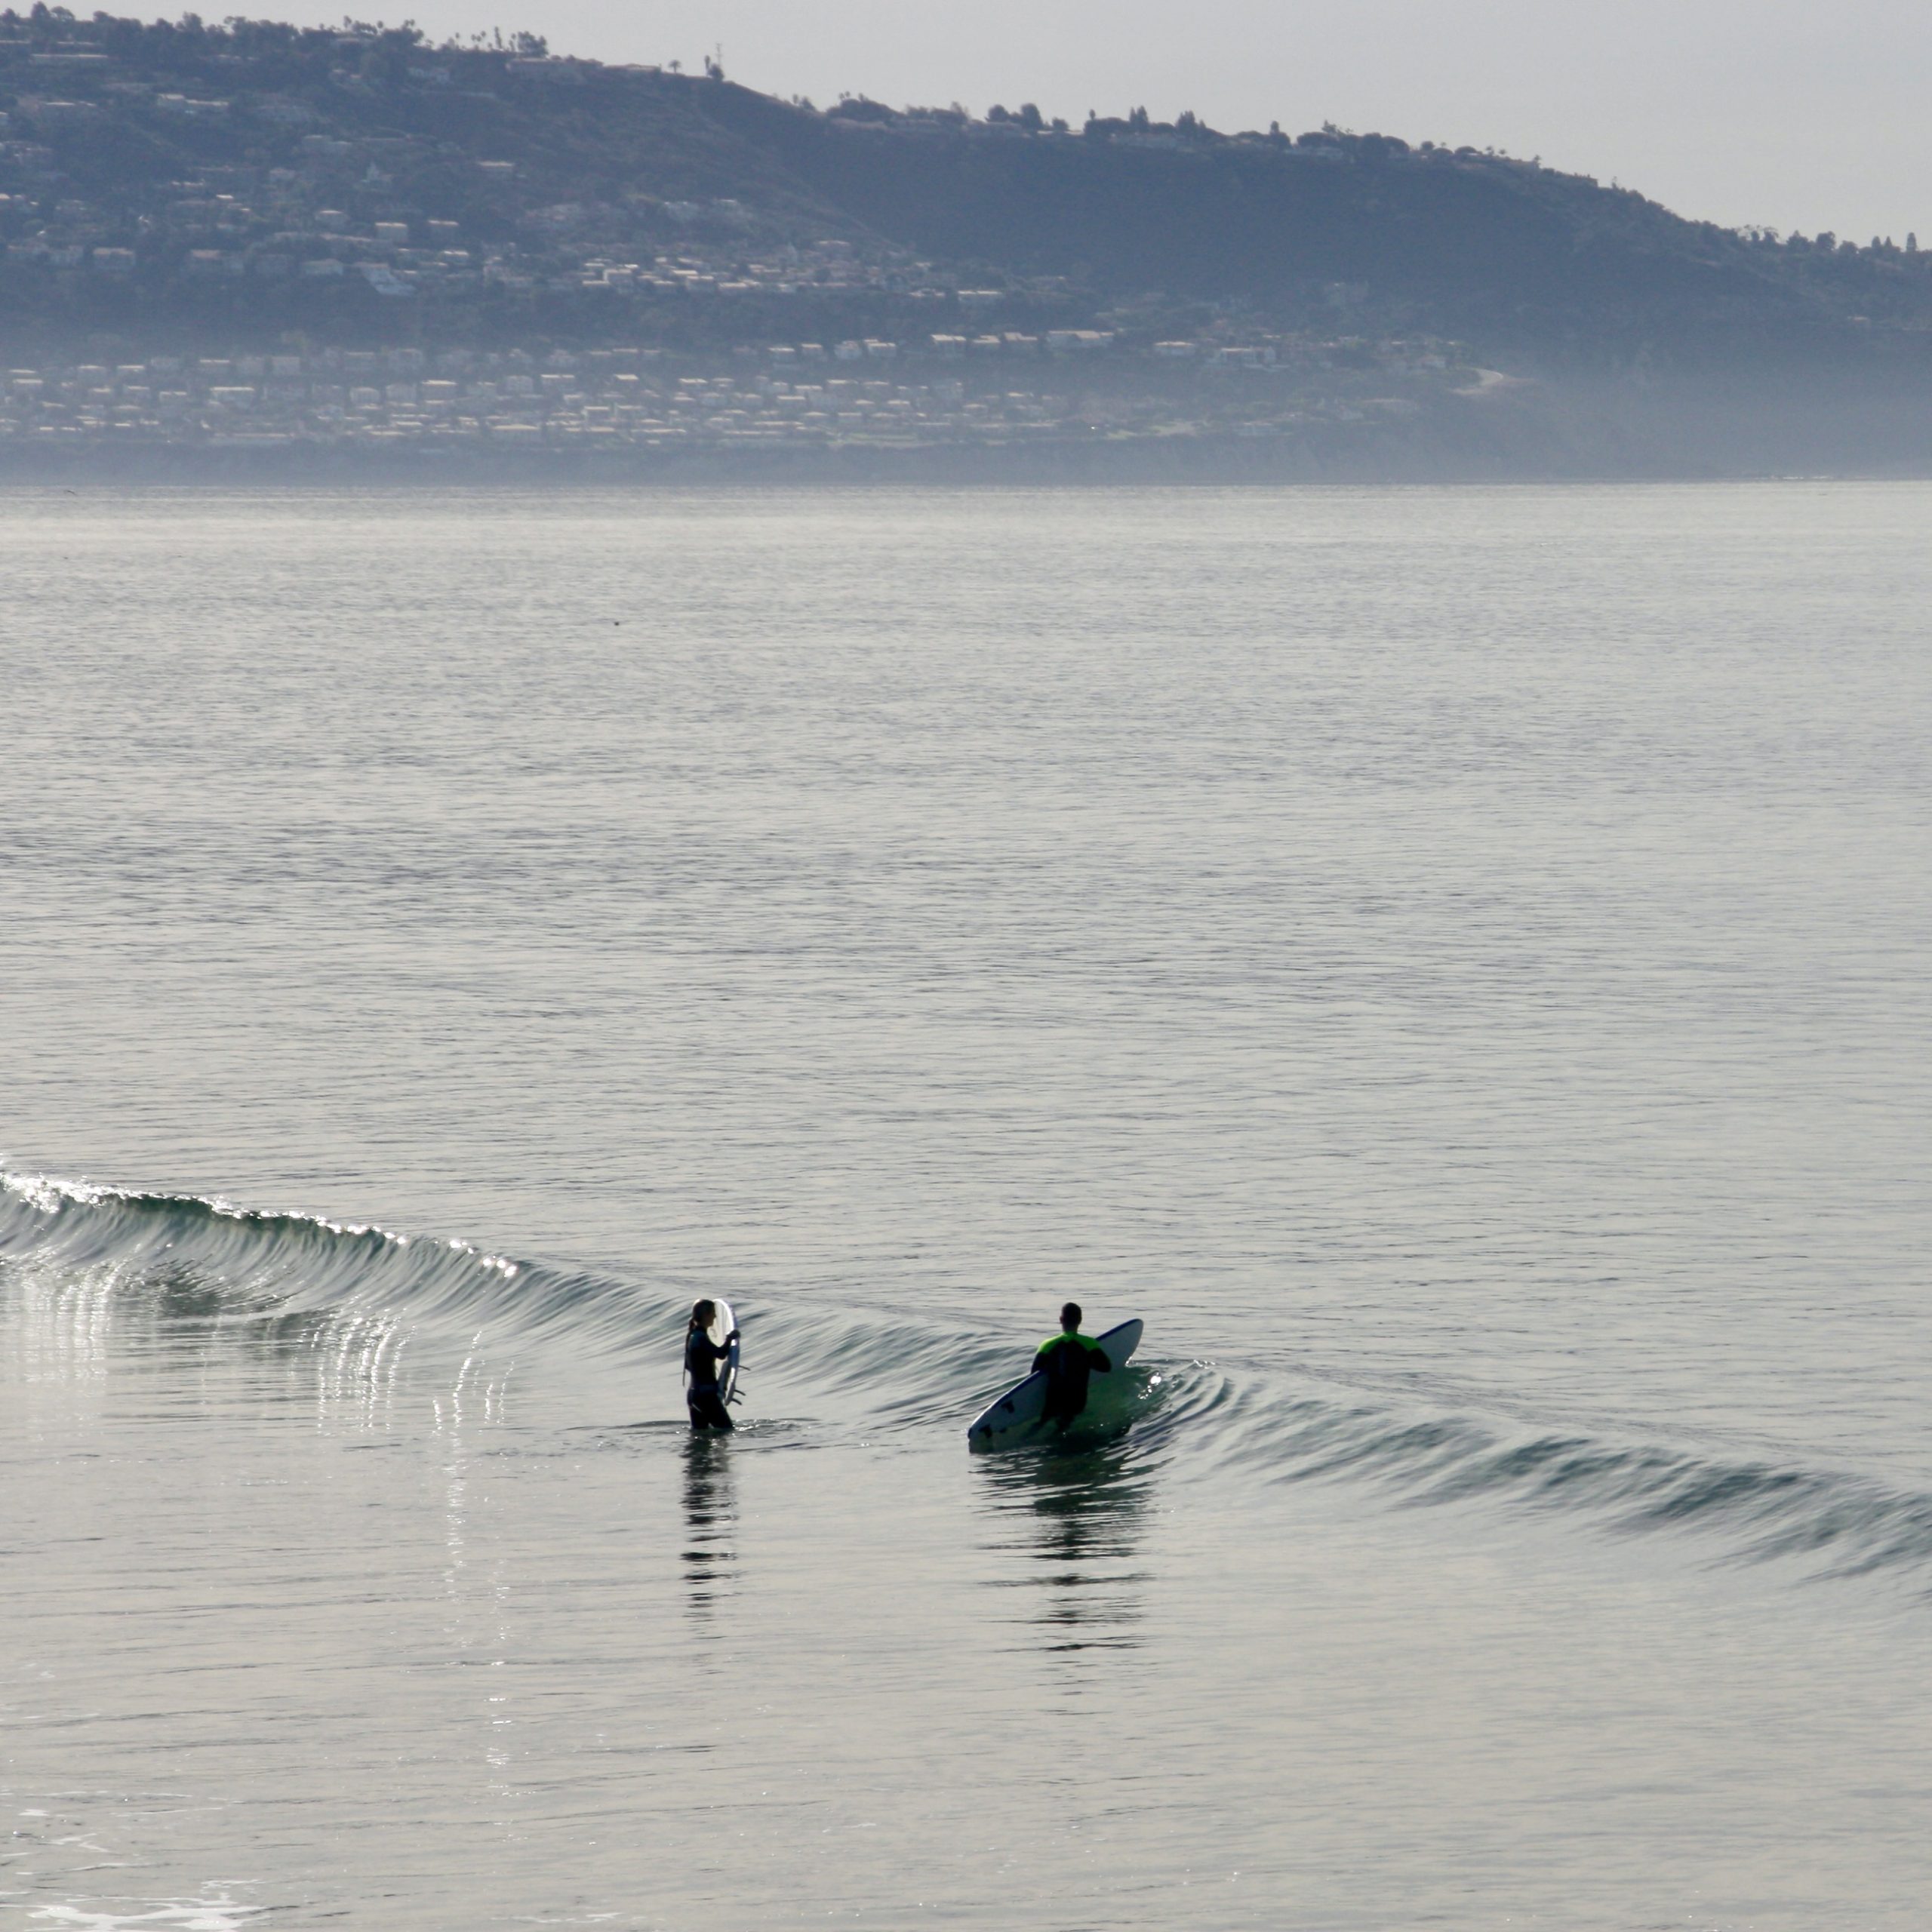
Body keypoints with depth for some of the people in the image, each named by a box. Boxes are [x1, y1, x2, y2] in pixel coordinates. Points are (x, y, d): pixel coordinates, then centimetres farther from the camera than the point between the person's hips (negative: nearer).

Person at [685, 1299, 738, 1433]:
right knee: (726, 1430, -7)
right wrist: (730, 1338, -11)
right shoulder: (701, 1338, -16)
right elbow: (721, 1354, -27)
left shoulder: (692, 1336, 13)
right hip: (706, 1394, -10)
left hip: (694, 1393, 10)